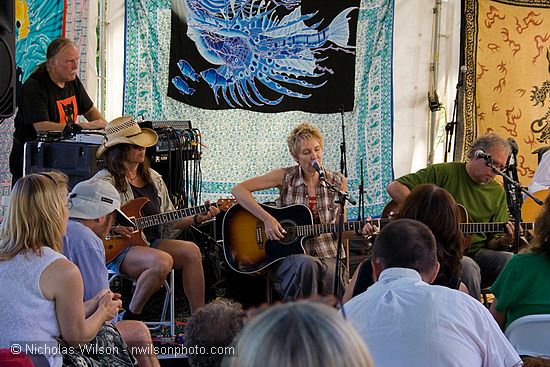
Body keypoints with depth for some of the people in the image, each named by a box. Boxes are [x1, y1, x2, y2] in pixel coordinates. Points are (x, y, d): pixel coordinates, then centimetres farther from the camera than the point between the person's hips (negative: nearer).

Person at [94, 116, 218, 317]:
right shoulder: (106, 180, -6)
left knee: (191, 251, -17)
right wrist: (112, 226, -24)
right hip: (115, 250, -7)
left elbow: (169, 222, 21)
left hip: (150, 244, 7)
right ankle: (130, 318, -15)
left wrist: (196, 218, 7)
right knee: (162, 261, -33)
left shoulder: (153, 178, 16)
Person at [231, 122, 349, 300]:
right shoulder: (286, 177, -2)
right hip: (288, 255, -2)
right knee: (307, 264, -37)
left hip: (327, 256, 2)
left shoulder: (337, 182, 5)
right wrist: (267, 218, -17)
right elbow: (238, 190, -9)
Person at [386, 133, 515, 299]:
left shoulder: (498, 193, 12)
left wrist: (504, 242, -10)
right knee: (469, 267, -36)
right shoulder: (444, 172, -2)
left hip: (476, 253, 5)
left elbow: (492, 241, 14)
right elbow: (394, 188, -8)